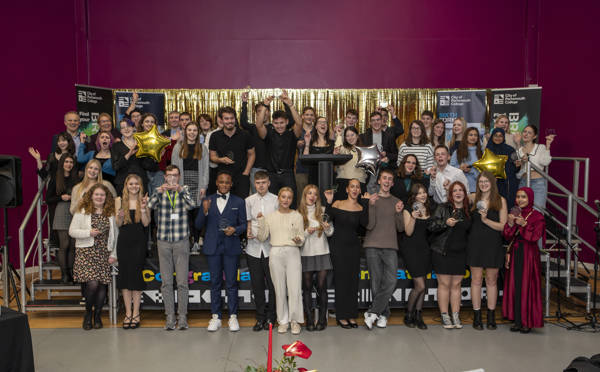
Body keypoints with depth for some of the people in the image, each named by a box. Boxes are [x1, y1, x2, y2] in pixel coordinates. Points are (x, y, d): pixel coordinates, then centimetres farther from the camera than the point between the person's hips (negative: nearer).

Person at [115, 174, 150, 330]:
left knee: (136, 275, -3)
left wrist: (143, 209, -15)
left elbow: (146, 223, -2)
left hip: (139, 242, -2)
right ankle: (128, 313, 12)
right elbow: (118, 224, 6)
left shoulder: (144, 200, 3)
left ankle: (136, 313, 5)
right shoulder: (119, 200, 7)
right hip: (124, 241, 2)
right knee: (124, 274, 3)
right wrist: (120, 216, -14)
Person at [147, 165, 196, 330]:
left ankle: (182, 316, 7)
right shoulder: (159, 192, 8)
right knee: (166, 282, 4)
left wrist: (181, 189, -26)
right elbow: (150, 205, -11)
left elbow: (192, 205, -14)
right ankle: (170, 317, 11)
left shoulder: (184, 191, 5)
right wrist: (160, 191, -24)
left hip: (181, 241, -1)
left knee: (182, 281, -1)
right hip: (163, 242, 1)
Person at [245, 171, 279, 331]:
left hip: (271, 247, -2)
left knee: (273, 284, 2)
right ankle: (260, 317, 18)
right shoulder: (249, 201, 8)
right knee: (257, 285, 7)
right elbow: (248, 221, 13)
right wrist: (248, 232, -6)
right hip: (254, 247, 2)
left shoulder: (276, 200, 2)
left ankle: (271, 317, 15)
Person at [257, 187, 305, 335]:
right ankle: (283, 321, 16)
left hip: (293, 252, -1)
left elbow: (302, 238, 7)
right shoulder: (270, 216, 9)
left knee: (295, 289, -5)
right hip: (276, 253, 1)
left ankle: (295, 320, 8)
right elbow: (262, 237, 5)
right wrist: (261, 221, -5)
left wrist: (298, 240, -15)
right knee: (279, 289, 5)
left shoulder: (297, 216, 7)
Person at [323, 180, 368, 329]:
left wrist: (364, 202, -15)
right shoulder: (337, 204, -2)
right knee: (341, 280, 0)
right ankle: (341, 316, 9)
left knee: (353, 281, 7)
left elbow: (364, 224, -14)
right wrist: (329, 202, -15)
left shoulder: (361, 208, 3)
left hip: (354, 246, 3)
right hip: (338, 245, -3)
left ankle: (351, 315, 17)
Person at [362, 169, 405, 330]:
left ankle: (372, 312, -2)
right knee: (376, 282, -1)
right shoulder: (371, 199, 4)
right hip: (372, 246, -2)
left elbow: (401, 228, 10)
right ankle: (383, 314, 12)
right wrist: (371, 205, -18)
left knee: (390, 282, -11)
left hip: (390, 247, 2)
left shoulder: (397, 202, 12)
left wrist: (398, 213, -8)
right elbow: (369, 225, -5)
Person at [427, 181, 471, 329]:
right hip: (442, 252, -4)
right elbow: (431, 226, -10)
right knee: (444, 284, -2)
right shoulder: (443, 208, -2)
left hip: (460, 253, 4)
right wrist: (445, 223, -23)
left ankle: (456, 316, 12)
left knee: (456, 285, 6)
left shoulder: (468, 211, 11)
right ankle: (445, 316, 5)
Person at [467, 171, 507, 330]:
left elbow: (503, 226, -4)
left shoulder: (500, 200, 0)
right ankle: (477, 316, 10)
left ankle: (491, 317, 16)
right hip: (475, 243, 1)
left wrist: (486, 219, -14)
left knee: (491, 280, 6)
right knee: (476, 279, 2)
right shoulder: (473, 198, 5)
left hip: (493, 244, -1)